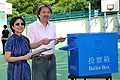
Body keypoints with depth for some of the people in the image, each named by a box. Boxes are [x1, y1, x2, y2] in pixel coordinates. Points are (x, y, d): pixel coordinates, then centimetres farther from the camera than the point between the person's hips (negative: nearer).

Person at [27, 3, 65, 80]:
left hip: (52, 59, 6)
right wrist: (42, 41, -23)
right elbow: (30, 46, -8)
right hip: (39, 60, -5)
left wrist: (58, 40, 0)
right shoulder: (32, 27, -6)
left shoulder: (52, 25, 13)